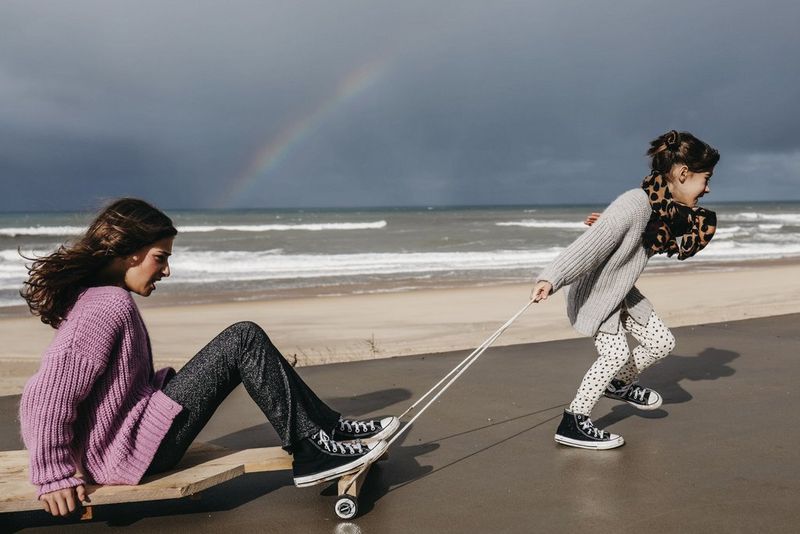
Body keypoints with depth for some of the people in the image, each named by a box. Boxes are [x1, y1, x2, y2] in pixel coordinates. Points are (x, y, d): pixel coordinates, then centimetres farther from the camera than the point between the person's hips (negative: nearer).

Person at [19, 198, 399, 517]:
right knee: (244, 341, -14)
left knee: (244, 342, 8)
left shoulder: (100, 298, 11)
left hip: (136, 426, 10)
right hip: (128, 452, -10)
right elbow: (45, 397, -25)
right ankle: (313, 451, -8)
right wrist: (54, 477, -20)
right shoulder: (109, 304, -20)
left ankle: (330, 428, 8)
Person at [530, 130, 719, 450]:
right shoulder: (633, 206, -32)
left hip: (622, 292, 9)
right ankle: (572, 424, -6)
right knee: (616, 352, -17)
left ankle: (620, 385, 37)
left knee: (662, 342, 10)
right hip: (594, 291, -9)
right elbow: (588, 245, -41)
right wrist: (551, 279, -52)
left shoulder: (669, 209, -4)